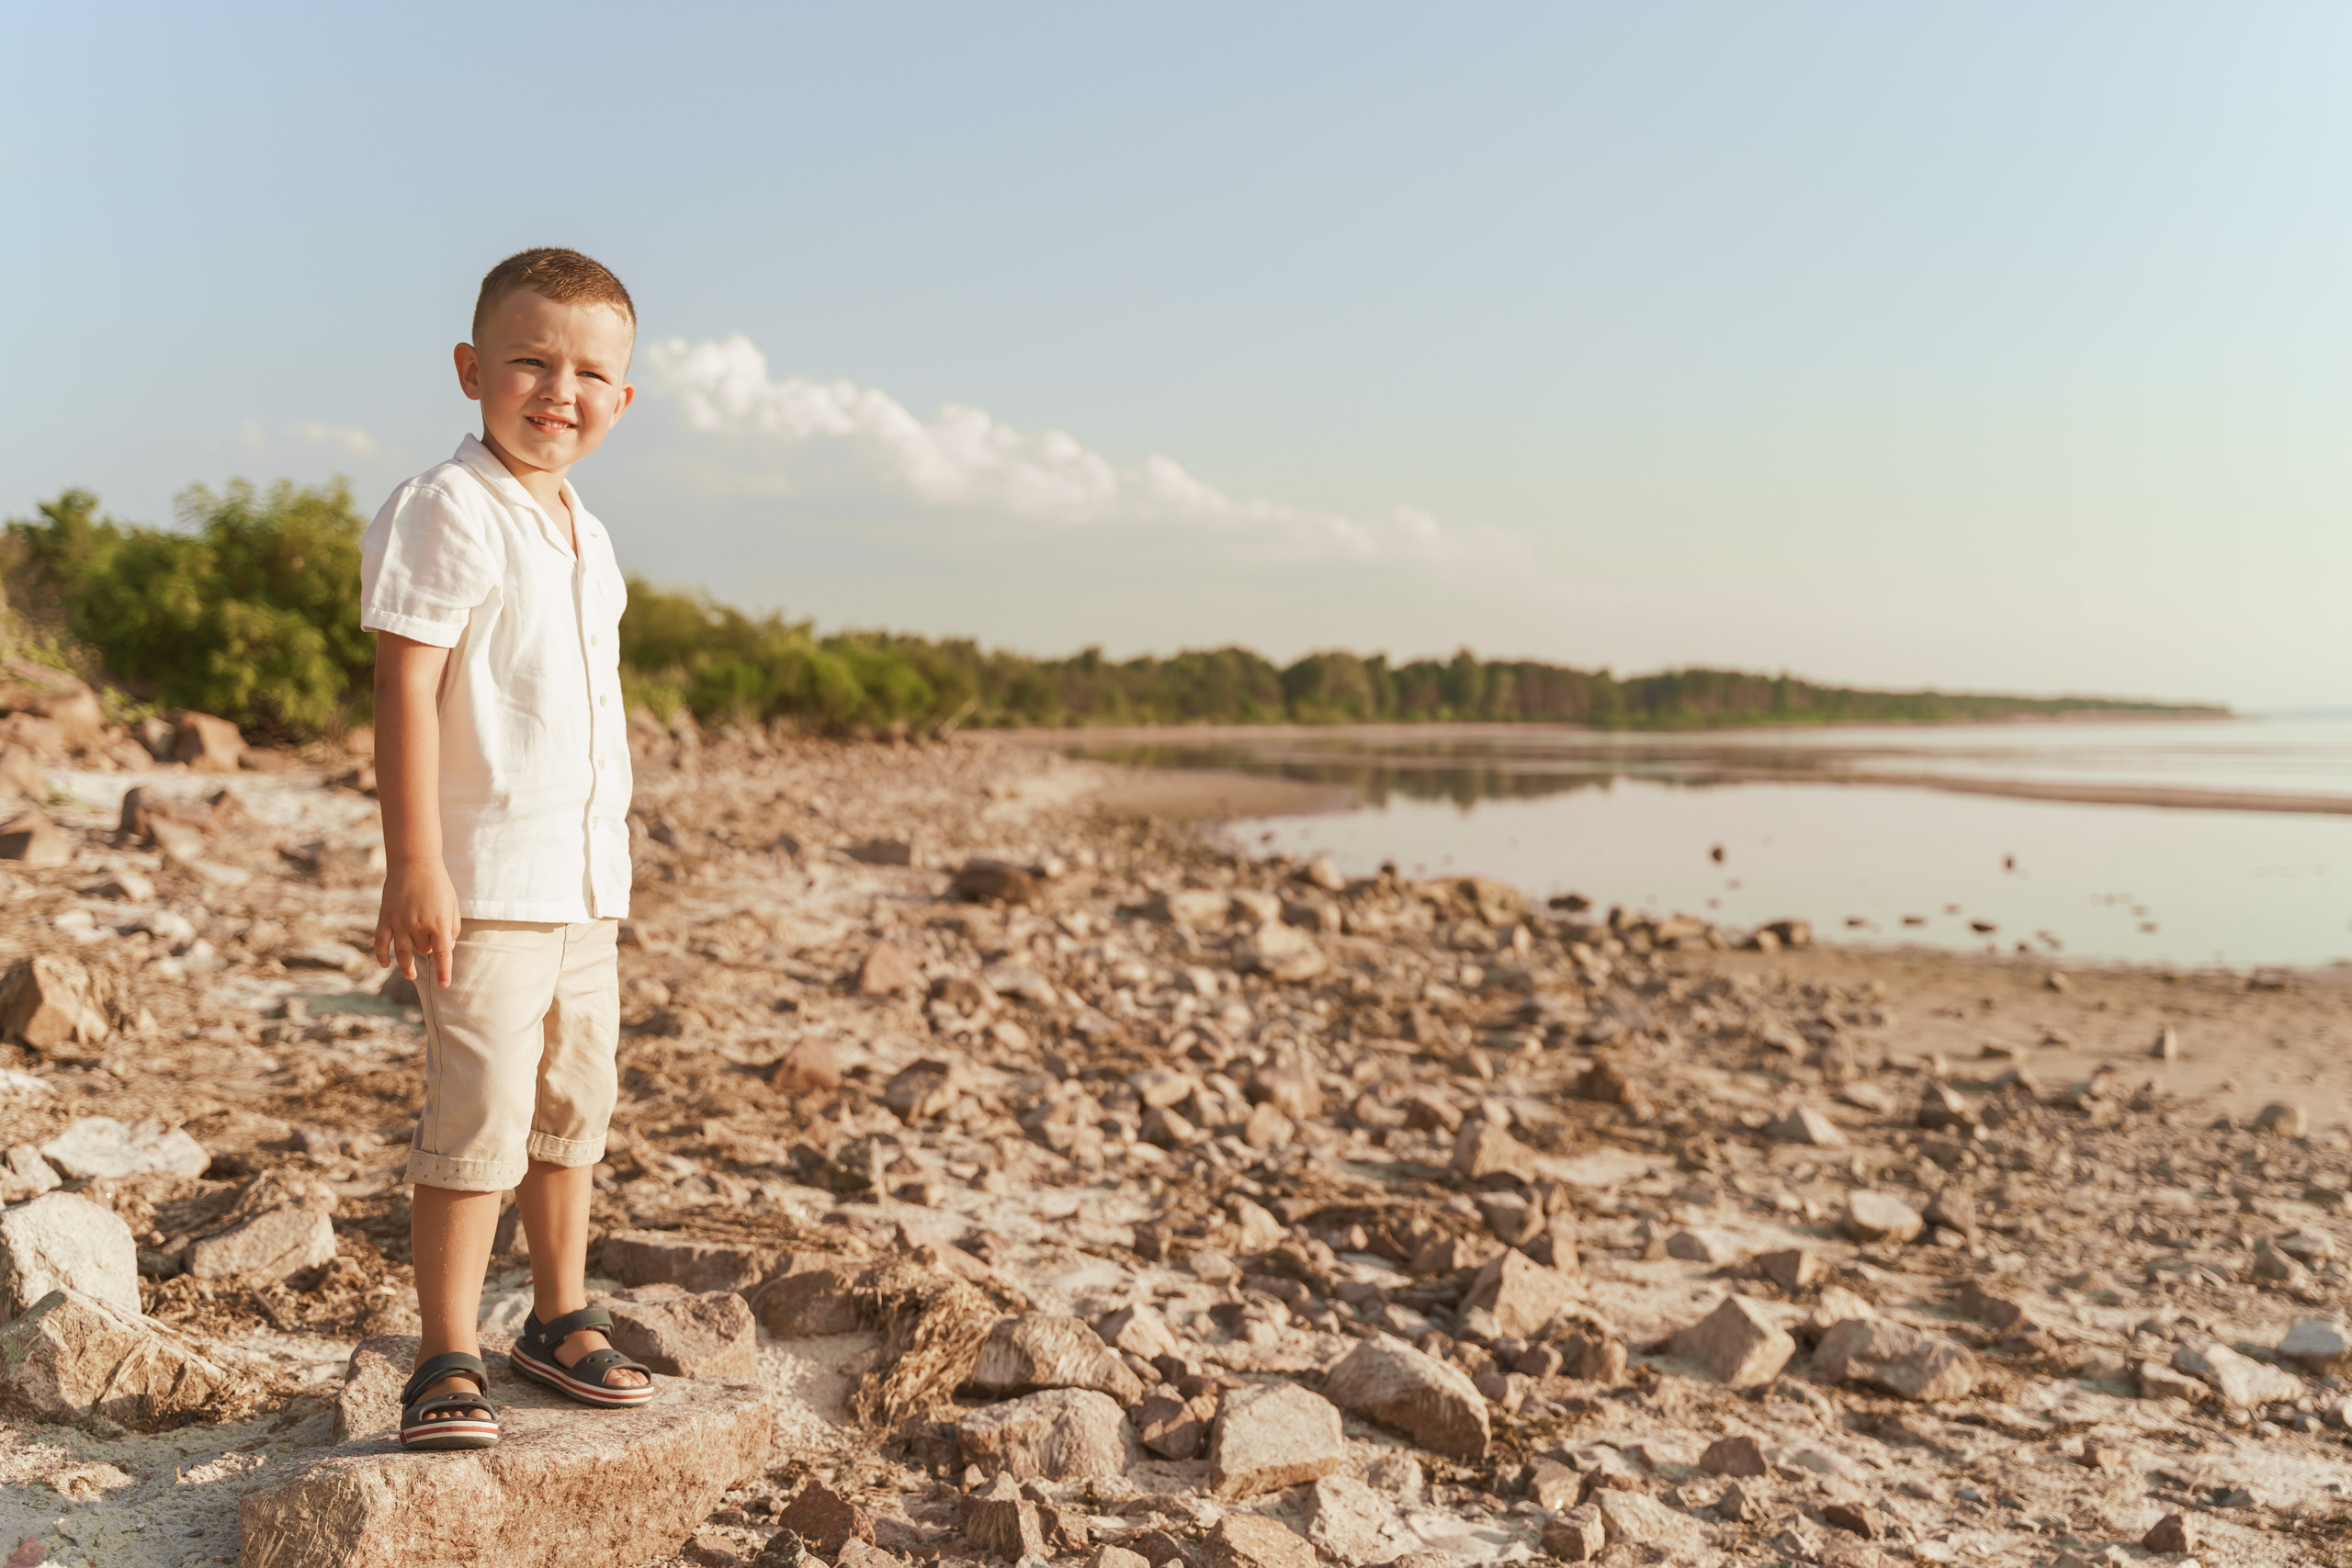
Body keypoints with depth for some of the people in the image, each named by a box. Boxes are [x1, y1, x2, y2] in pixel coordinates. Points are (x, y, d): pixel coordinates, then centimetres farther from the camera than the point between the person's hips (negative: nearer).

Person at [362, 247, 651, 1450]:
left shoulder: (586, 536, 14)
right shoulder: (448, 510, -11)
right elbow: (404, 687, -16)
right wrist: (415, 865, -21)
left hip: (586, 877, 8)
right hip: (483, 877, -8)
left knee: (574, 1105, 15)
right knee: (480, 1114, -8)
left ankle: (559, 1317, 30)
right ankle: (447, 1363, 5)